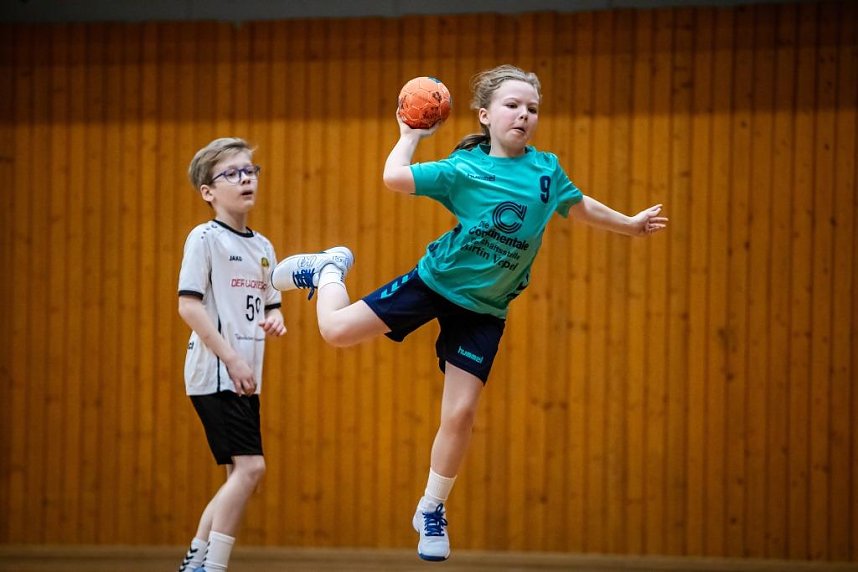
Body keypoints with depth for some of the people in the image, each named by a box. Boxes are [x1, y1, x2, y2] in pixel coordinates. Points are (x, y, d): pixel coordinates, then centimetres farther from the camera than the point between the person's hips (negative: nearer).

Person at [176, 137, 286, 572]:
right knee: (250, 466, -16)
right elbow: (188, 305, -15)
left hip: (245, 379, 8)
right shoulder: (205, 238, -8)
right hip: (214, 374, -8)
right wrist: (232, 359, -19)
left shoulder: (262, 247, 14)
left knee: (240, 474, 10)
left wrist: (275, 318, -2)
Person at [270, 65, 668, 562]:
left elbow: (579, 206, 19)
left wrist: (629, 224, 28)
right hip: (435, 281, -2)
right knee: (337, 329, -10)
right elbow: (395, 178, -28)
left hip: (484, 310, 2)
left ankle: (433, 510, 15)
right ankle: (330, 269, 26)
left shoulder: (547, 169, -2)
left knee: (461, 414, -4)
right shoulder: (464, 169, -16)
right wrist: (410, 135, -15)